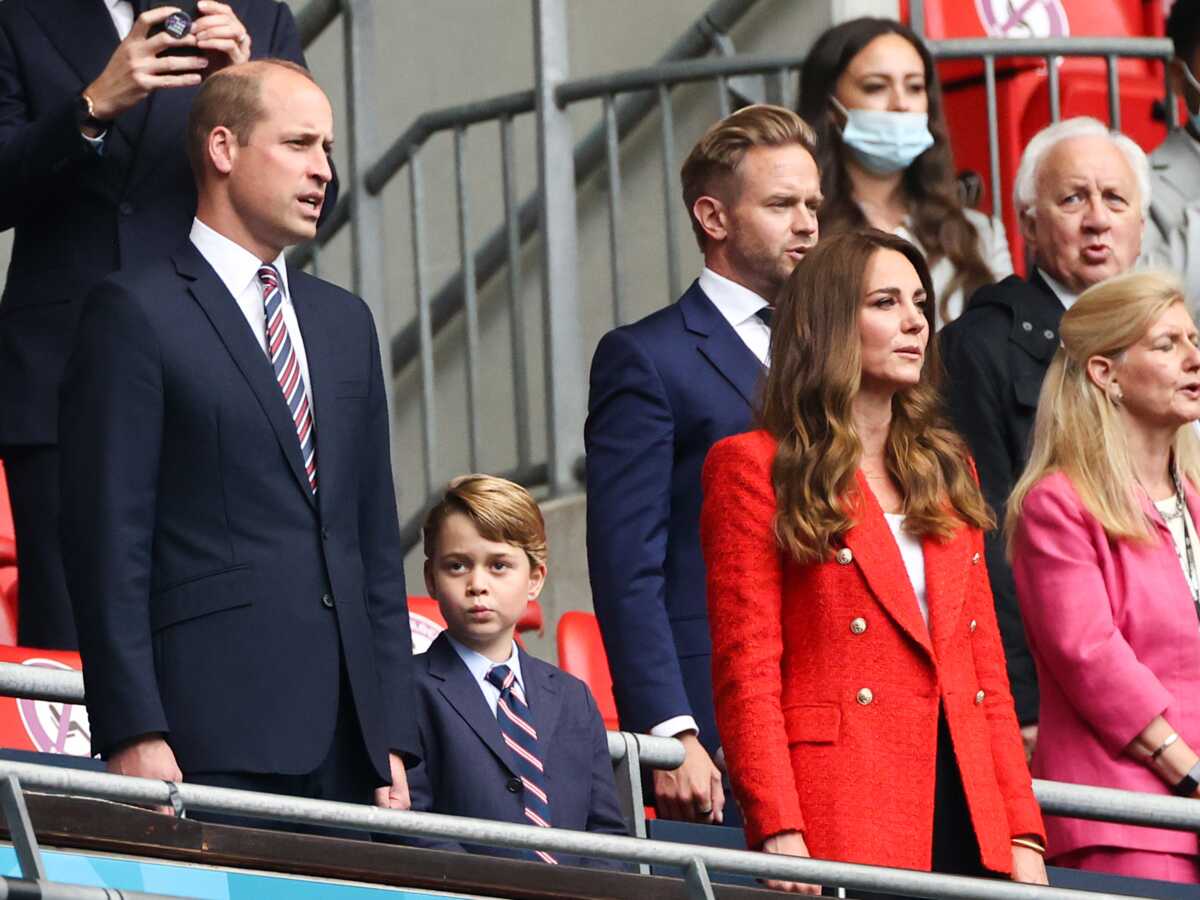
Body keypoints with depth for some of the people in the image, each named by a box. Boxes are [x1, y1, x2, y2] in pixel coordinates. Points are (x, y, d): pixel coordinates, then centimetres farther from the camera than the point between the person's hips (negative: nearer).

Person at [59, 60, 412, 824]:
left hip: (345, 741, 6)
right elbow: (108, 543, -6)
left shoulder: (344, 321, 21)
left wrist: (392, 736, 11)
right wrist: (134, 735, -14)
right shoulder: (137, 313, 0)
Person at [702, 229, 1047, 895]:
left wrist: (1024, 834, 8)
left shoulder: (946, 467, 20)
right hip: (837, 827, -5)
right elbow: (747, 673, -5)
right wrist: (779, 835, -16)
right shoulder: (754, 467, 2)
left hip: (967, 814, 5)